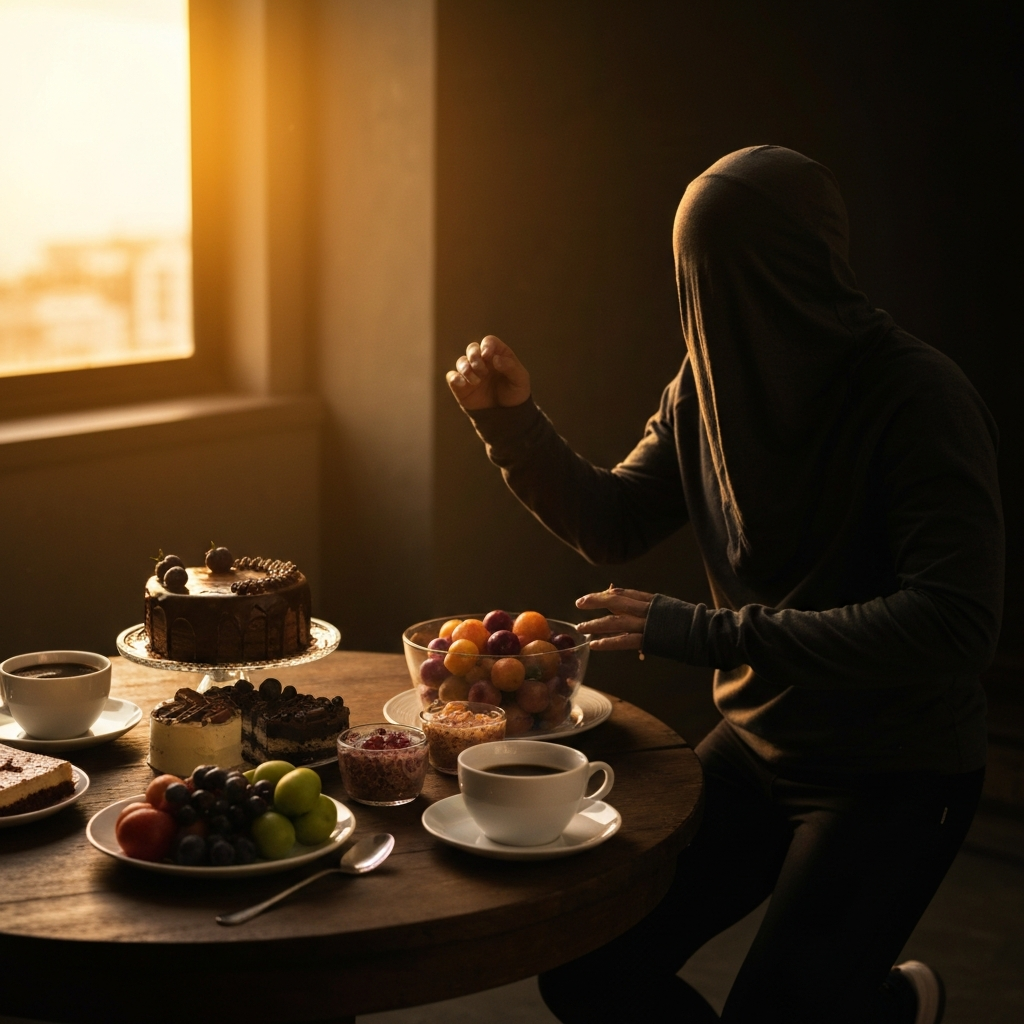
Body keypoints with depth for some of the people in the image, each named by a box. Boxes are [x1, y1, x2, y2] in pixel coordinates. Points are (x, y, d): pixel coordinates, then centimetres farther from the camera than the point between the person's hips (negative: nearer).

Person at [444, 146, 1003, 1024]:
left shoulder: (918, 396, -21)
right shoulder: (705, 390, -1)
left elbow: (958, 622, -29)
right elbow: (612, 526, 10)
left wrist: (707, 633, -31)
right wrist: (513, 420, -8)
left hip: (895, 774, -5)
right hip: (758, 746, 6)